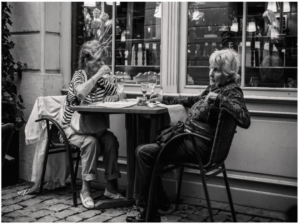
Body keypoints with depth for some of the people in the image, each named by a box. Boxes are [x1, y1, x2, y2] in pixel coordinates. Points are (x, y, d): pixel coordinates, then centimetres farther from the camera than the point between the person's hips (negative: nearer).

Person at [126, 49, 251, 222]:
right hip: (190, 137, 10)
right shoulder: (215, 86, 14)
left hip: (200, 146, -10)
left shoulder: (232, 91, -13)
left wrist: (219, 98, -28)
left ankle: (148, 211, -1)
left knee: (144, 153, -14)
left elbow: (245, 120, -30)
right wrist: (164, 99, 34)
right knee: (144, 150, 11)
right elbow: (194, 100, 31)